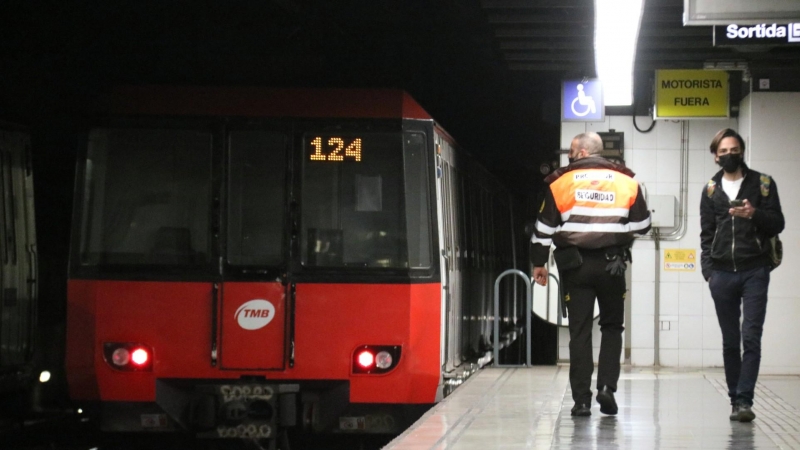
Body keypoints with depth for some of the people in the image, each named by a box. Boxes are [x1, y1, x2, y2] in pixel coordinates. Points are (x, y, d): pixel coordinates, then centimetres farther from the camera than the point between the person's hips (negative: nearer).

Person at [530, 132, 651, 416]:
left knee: (579, 331, 4)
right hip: (612, 264, 1)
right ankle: (607, 386, -2)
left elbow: (544, 228, 2)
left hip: (575, 265, -1)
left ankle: (582, 399, 2)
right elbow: (642, 225, 7)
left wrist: (538, 263, 11)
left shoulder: (561, 183, 1)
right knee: (612, 326, 15)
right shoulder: (626, 182, 4)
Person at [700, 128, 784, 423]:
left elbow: (777, 224, 2)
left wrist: (754, 214, -17)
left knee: (751, 338, -11)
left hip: (754, 272, -2)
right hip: (722, 274, 3)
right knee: (730, 341, 5)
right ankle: (735, 399, 10)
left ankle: (744, 400, -13)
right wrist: (708, 270, 3)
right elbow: (706, 235, 14)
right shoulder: (710, 190, 13)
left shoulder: (763, 184, 6)